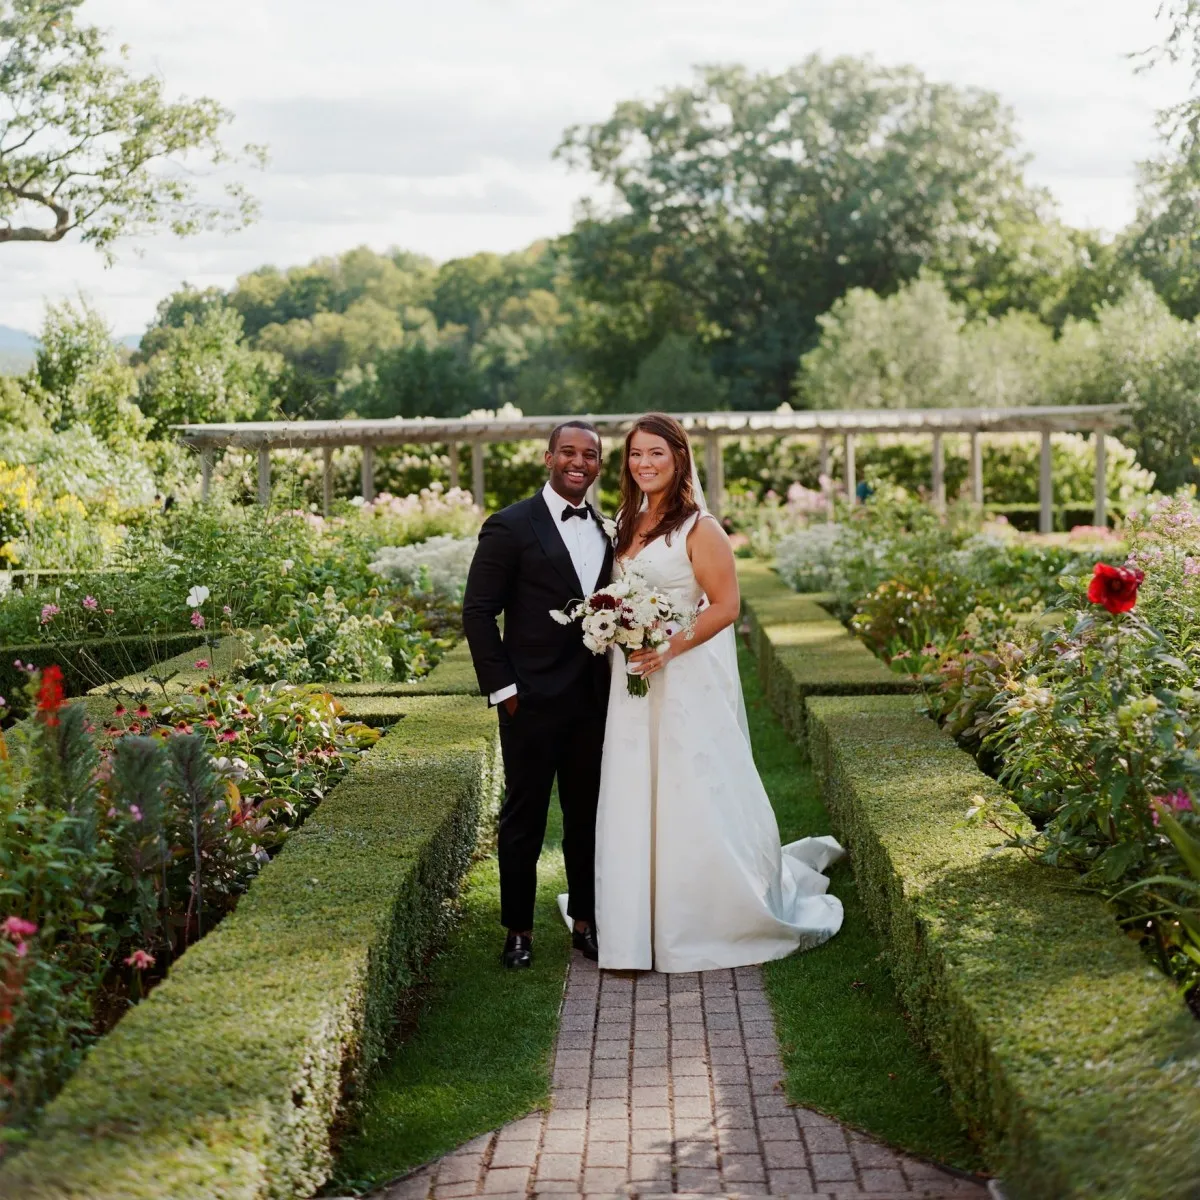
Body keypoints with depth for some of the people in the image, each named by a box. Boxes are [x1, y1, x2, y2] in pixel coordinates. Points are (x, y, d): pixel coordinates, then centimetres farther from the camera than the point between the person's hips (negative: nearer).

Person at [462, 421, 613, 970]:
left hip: (593, 698, 5)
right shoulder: (510, 527, -7)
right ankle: (518, 931, 17)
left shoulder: (607, 529, 10)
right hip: (532, 700, -5)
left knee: (588, 815, 13)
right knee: (524, 817, 5)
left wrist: (617, 684, 3)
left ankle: (585, 922, 26)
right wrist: (502, 689, -12)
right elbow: (478, 612, -8)